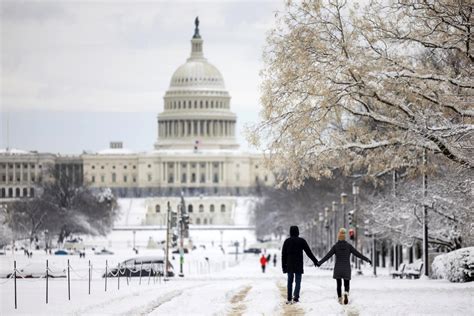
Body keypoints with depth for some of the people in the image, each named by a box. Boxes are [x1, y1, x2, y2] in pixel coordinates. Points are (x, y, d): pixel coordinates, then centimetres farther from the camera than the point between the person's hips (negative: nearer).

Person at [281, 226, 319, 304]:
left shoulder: (287, 241, 3)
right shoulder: (301, 241, -3)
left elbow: (284, 254, 5)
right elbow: (308, 252, 0)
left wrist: (284, 265, 10)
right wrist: (315, 261, 9)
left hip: (289, 265, 2)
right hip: (298, 265, -2)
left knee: (290, 281, 9)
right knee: (298, 281, 0)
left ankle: (289, 299, 8)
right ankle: (296, 298, -13)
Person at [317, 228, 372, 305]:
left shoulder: (335, 246, -5)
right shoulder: (348, 246, -4)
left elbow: (327, 256, -5)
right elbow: (358, 254, -2)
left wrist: (319, 263, 2)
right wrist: (367, 259, 5)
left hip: (337, 269, 0)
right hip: (346, 269, 0)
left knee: (338, 284, 12)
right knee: (347, 285, 5)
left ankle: (340, 299, 13)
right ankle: (346, 294, -25)